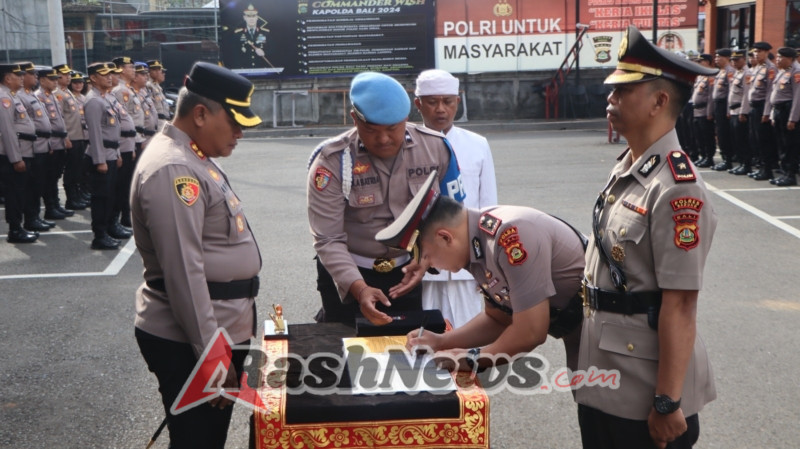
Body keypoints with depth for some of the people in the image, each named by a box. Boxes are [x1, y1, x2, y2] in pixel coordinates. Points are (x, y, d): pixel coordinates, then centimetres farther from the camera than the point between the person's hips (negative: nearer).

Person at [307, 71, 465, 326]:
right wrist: (359, 289, -35)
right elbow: (329, 240, -22)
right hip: (347, 273, -3)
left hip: (408, 272, 3)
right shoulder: (332, 161, -20)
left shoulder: (436, 148, -11)